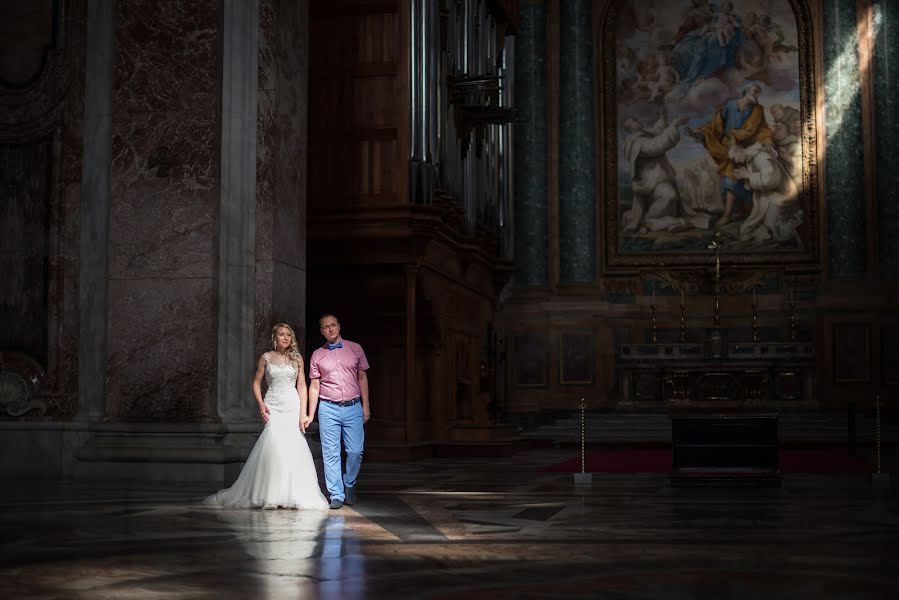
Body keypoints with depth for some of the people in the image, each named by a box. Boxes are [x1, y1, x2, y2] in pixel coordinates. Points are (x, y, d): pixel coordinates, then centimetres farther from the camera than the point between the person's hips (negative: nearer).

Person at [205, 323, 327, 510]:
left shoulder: (297, 359, 8)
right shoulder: (266, 358, 5)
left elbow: (302, 386, 6)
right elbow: (256, 383, 9)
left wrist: (303, 413, 0)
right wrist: (261, 404, -6)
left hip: (292, 406, 1)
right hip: (273, 407, -1)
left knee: (292, 449, -5)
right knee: (274, 446, -13)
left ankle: (293, 495, 5)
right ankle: (271, 495, -6)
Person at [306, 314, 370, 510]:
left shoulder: (355, 349, 8)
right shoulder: (317, 355, 7)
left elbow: (362, 378, 11)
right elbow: (314, 386, 9)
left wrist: (366, 405, 6)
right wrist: (310, 415, 7)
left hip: (353, 407, 0)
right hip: (328, 408, 0)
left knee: (356, 451, -4)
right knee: (331, 454, -2)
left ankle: (349, 485, 21)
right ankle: (336, 495, 4)